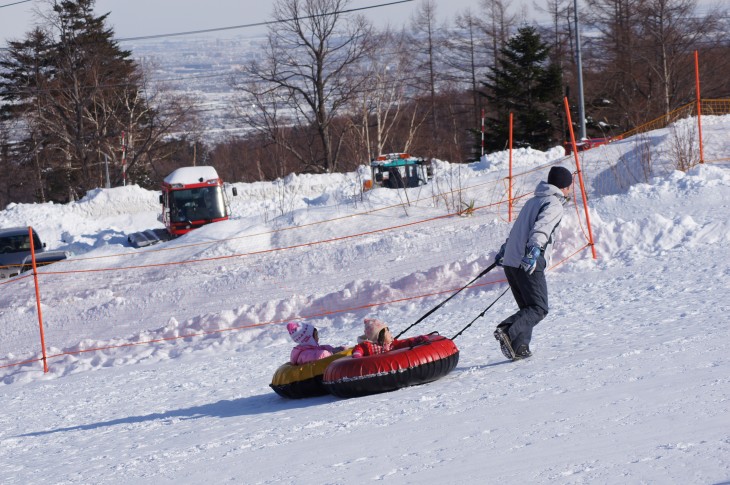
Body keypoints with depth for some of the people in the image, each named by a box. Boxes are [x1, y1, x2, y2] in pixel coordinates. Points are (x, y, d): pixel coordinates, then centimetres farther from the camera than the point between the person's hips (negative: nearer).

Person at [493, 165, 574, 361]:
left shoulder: (533, 201, 22)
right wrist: (535, 250, -36)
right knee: (539, 308, -6)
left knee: (528, 308, 14)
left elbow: (517, 228, 32)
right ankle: (508, 331, -26)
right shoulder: (554, 205, -4)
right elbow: (541, 228, -22)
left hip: (511, 262, 8)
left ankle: (519, 348, 1)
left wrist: (504, 250, 42)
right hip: (529, 264, -8)